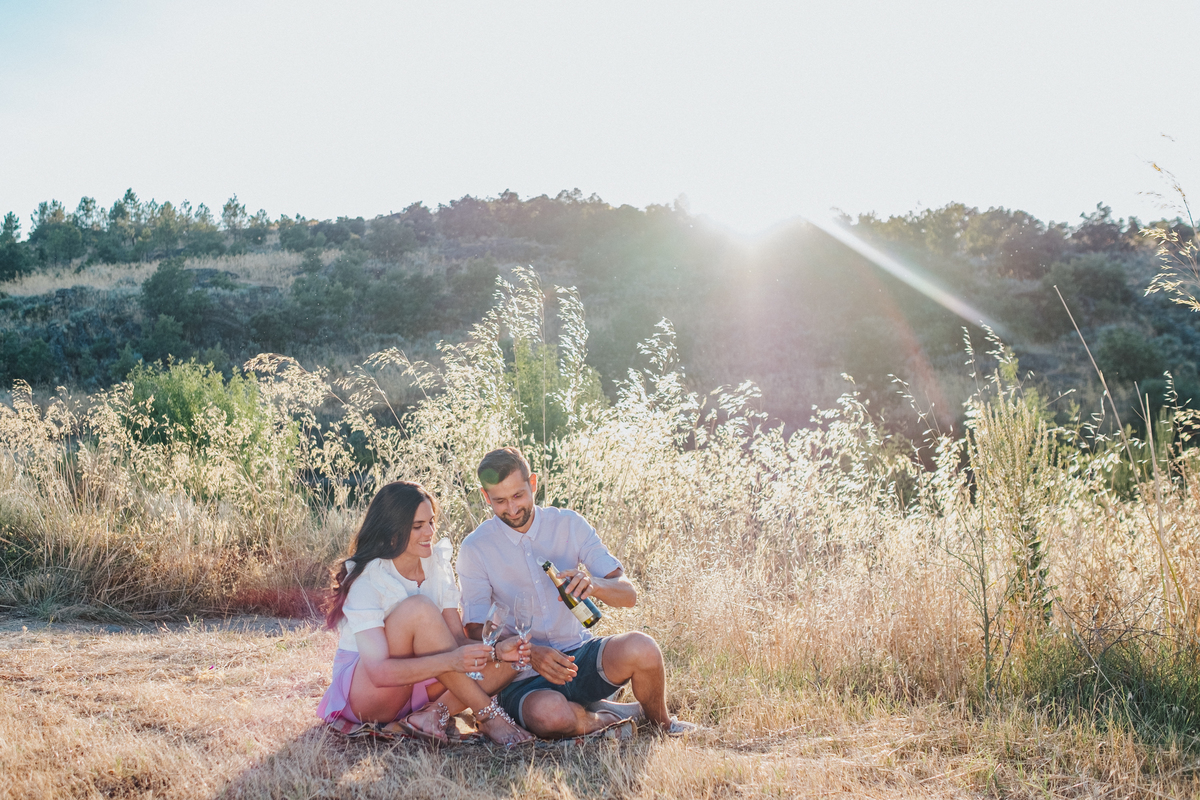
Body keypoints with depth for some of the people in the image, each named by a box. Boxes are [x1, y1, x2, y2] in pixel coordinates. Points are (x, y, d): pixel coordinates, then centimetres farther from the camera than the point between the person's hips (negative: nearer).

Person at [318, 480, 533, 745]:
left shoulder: (436, 565, 0)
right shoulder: (366, 579, -19)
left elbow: (458, 639, -5)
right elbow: (379, 672, -29)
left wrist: (497, 651, -26)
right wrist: (451, 661, -41)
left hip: (417, 688, 6)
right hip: (362, 692, -6)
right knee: (419, 607, -32)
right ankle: (488, 715, -28)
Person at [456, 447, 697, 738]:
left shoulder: (569, 524, 1)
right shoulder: (474, 549, -5)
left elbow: (628, 595, -2)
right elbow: (476, 631, -7)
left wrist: (594, 584, -26)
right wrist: (531, 653, -25)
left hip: (579, 653, 3)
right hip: (525, 676, -2)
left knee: (639, 648, -29)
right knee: (548, 714, -37)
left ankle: (660, 723, 4)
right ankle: (613, 715, -3)